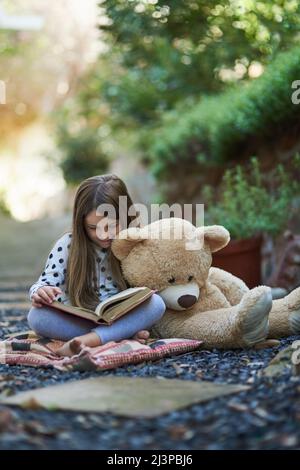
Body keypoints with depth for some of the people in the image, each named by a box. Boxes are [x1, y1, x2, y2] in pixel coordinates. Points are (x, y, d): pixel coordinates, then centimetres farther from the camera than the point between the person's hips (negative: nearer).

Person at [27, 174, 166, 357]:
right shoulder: (67, 245, -6)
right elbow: (45, 283, -4)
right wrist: (40, 293, -29)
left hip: (122, 318, 0)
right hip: (76, 322, 0)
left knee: (156, 303, -27)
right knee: (37, 316, -29)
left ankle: (88, 340, -37)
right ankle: (125, 334, -29)